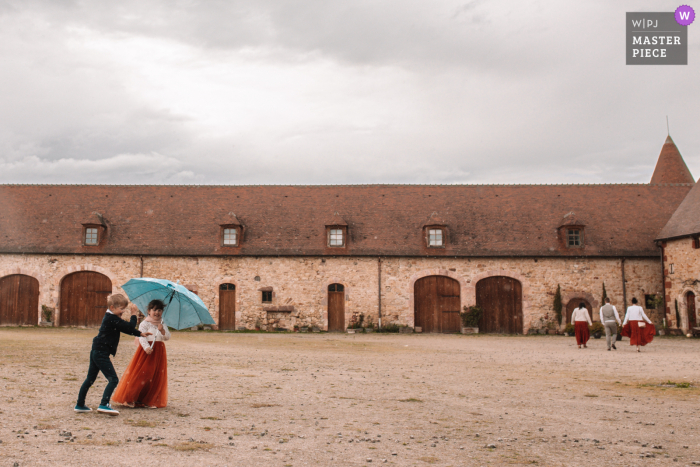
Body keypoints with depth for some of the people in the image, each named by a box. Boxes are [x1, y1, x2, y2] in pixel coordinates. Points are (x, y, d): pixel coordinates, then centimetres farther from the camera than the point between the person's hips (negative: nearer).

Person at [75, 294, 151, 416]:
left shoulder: (110, 318, 16)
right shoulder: (112, 319, -17)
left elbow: (125, 329, 23)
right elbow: (129, 327, -20)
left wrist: (140, 334, 19)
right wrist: (134, 315, -5)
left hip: (96, 352, 11)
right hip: (101, 354, -11)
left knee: (90, 379, 18)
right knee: (113, 379, -10)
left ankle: (80, 405, 26)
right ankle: (103, 405, -17)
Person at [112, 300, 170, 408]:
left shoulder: (163, 325, 13)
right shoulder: (144, 324, -3)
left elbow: (167, 337, 5)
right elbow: (142, 337, -14)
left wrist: (162, 330, -13)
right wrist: (146, 347, -29)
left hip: (159, 352, 5)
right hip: (146, 351, -5)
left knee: (156, 377, 4)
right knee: (141, 374, -8)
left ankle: (150, 400, 13)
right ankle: (130, 398, 3)